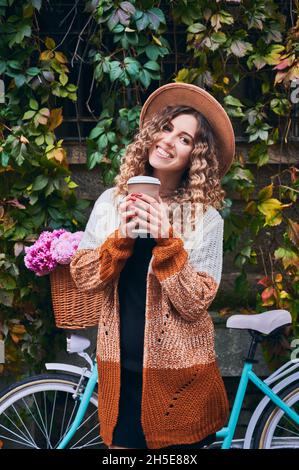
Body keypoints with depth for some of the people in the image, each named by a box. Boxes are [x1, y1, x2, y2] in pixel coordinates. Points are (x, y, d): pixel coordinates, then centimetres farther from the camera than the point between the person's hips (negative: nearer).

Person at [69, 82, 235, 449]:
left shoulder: (206, 219, -7)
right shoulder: (111, 201, 3)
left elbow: (195, 304, -13)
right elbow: (82, 277, -2)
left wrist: (166, 242, -24)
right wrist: (121, 238, -18)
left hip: (179, 375, -2)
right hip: (119, 368, 3)